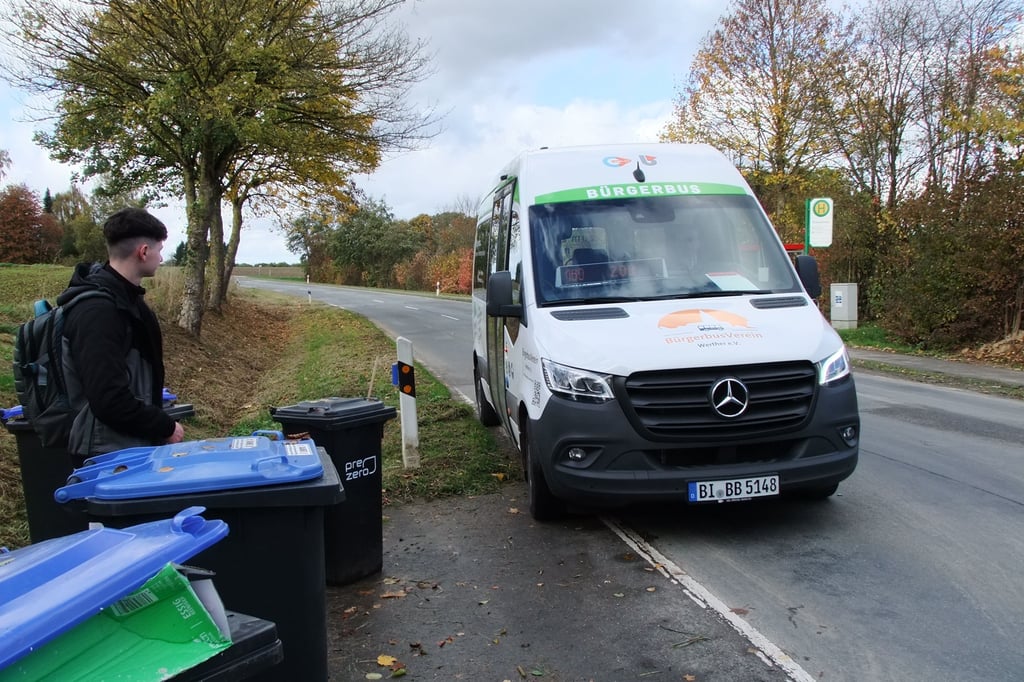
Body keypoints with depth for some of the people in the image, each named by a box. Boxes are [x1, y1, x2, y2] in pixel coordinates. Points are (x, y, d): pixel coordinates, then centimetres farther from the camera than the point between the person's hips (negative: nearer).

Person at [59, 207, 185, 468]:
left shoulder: (124, 296, 9)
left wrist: (159, 423, 11)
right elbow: (110, 401, -28)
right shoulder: (96, 310, -23)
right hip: (111, 457, -9)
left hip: (135, 446, 9)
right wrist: (166, 427, -16)